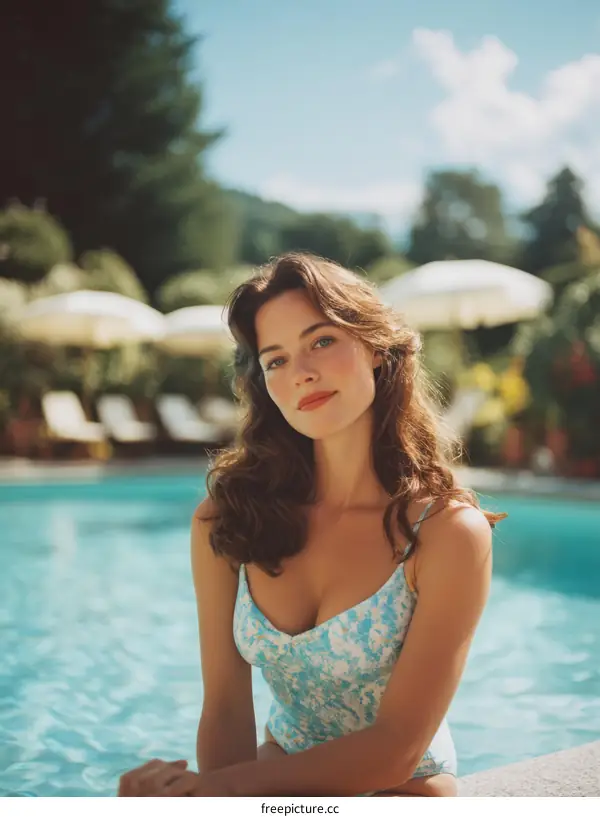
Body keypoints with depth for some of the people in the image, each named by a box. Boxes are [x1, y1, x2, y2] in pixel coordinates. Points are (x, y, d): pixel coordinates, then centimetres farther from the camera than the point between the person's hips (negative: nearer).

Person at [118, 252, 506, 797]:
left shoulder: (448, 532, -17)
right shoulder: (225, 518, -8)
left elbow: (395, 750, -17)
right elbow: (226, 710, -8)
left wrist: (221, 785, -26)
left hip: (397, 790, -2)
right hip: (278, 780, 3)